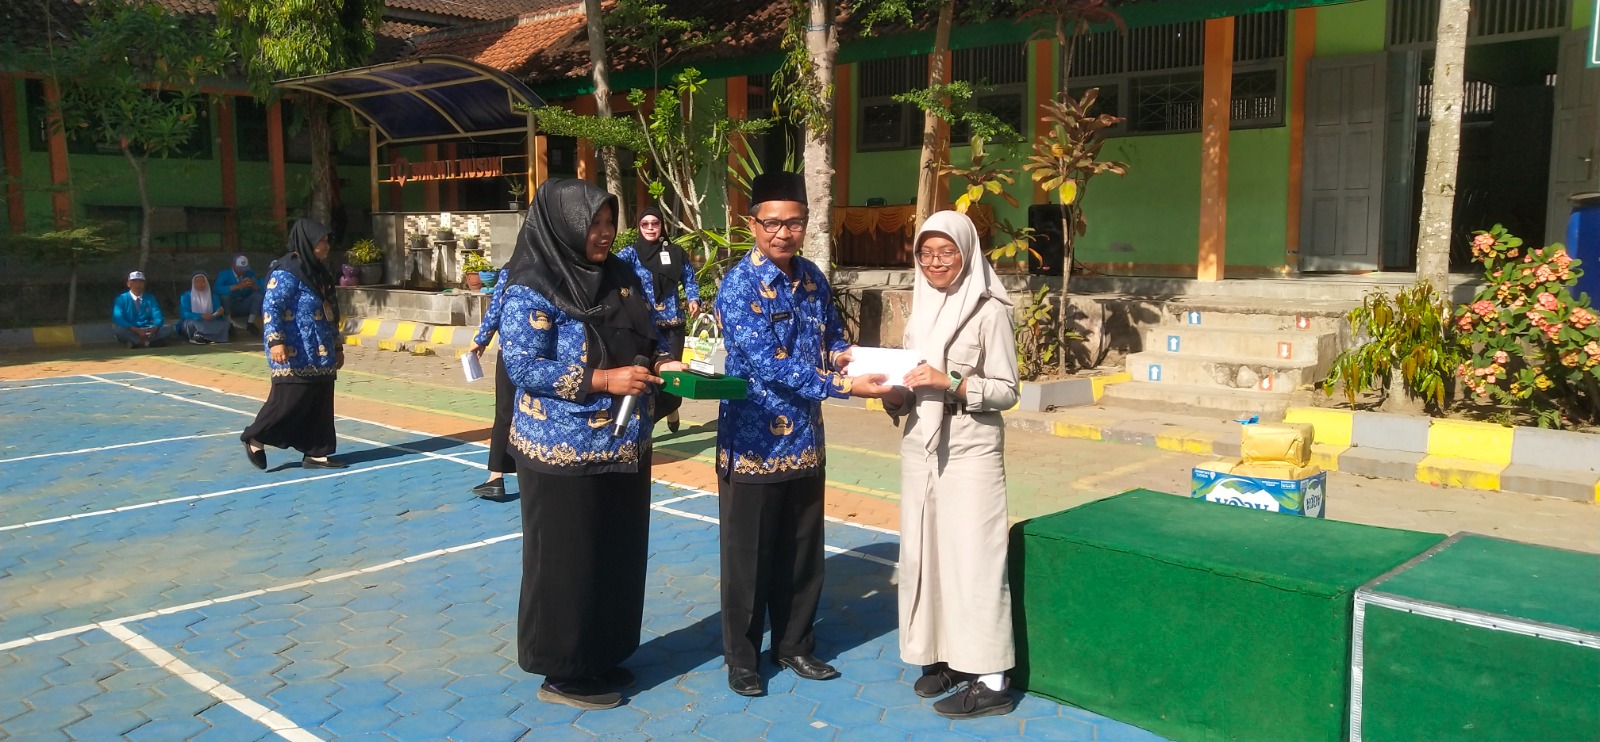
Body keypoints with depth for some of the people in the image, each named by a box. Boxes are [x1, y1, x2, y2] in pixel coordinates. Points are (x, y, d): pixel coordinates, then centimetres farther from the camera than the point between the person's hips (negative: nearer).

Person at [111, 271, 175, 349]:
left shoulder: (150, 299, 12)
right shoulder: (121, 299, 1)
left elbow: (158, 317, 1)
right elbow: (118, 319, -14)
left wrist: (153, 329, -24)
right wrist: (137, 330, -29)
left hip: (147, 330, 3)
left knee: (168, 329, -22)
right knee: (118, 330, -36)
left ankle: (136, 342, -29)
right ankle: (148, 342, -30)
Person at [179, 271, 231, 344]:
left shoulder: (213, 296, 11)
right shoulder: (186, 296, 2)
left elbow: (217, 312, 1)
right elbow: (184, 314, -11)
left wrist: (219, 313, -25)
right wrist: (201, 316, -26)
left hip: (209, 324, 2)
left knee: (223, 323, -28)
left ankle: (200, 336, -41)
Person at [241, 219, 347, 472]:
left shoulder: (319, 271, 15)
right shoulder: (287, 272, -12)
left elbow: (330, 313, 21)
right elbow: (271, 307, -17)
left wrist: (337, 346, 21)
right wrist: (276, 341, -25)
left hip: (320, 355, 9)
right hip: (296, 355, -9)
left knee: (320, 404, 7)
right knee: (291, 399, -6)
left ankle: (316, 453, 13)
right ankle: (255, 438, 14)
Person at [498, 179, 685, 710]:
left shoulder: (620, 276, 7)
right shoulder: (532, 289, -14)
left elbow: (649, 334, 16)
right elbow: (522, 367, -18)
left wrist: (663, 362, -6)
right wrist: (604, 379, -22)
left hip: (625, 448, 7)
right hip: (566, 453, -7)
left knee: (619, 555, 15)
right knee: (567, 561, 4)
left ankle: (603, 656, 32)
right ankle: (563, 674, 20)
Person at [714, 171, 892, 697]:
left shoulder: (813, 278, 5)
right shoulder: (740, 285, -16)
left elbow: (832, 335, 19)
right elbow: (770, 365, -24)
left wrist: (844, 353, -6)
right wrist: (845, 385, -30)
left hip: (804, 441, 6)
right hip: (753, 442, -6)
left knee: (803, 551, 15)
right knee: (748, 555, 6)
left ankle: (795, 644, 32)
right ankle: (742, 656, 22)